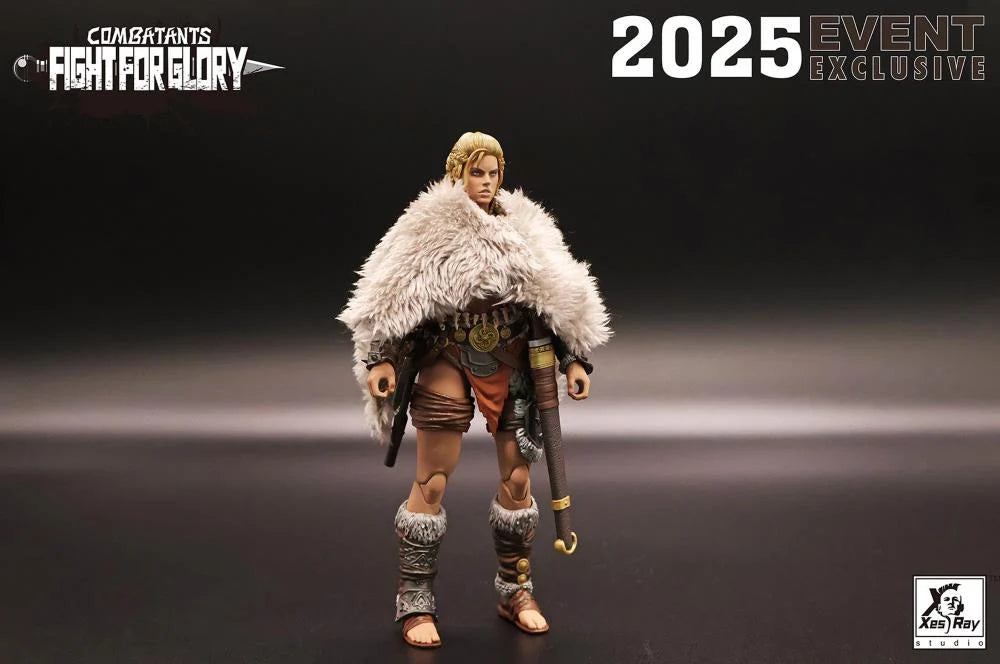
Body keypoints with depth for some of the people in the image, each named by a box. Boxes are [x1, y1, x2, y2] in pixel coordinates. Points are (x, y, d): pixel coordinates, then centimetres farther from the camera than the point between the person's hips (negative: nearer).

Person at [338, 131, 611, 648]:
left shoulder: (525, 226, 7)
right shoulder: (429, 226, -3)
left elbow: (563, 295, 8)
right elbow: (390, 295, -4)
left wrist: (574, 357, 3)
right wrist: (379, 358, -10)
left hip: (510, 367, 3)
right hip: (446, 364, -3)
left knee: (517, 480, 6)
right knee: (431, 485, -2)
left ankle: (515, 591, 23)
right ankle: (415, 604, 10)